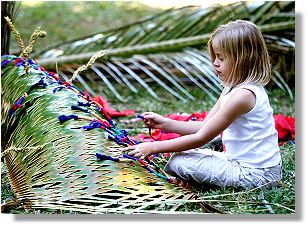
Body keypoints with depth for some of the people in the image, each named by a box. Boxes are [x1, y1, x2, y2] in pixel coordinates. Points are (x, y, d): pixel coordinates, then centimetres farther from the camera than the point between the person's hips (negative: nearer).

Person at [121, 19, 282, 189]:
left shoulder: (243, 95, -24)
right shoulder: (233, 88, 8)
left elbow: (201, 138, -22)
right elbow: (205, 127, 9)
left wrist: (153, 147, -17)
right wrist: (165, 124, 0)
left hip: (256, 174, -10)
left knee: (178, 162, -13)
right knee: (184, 155, 13)